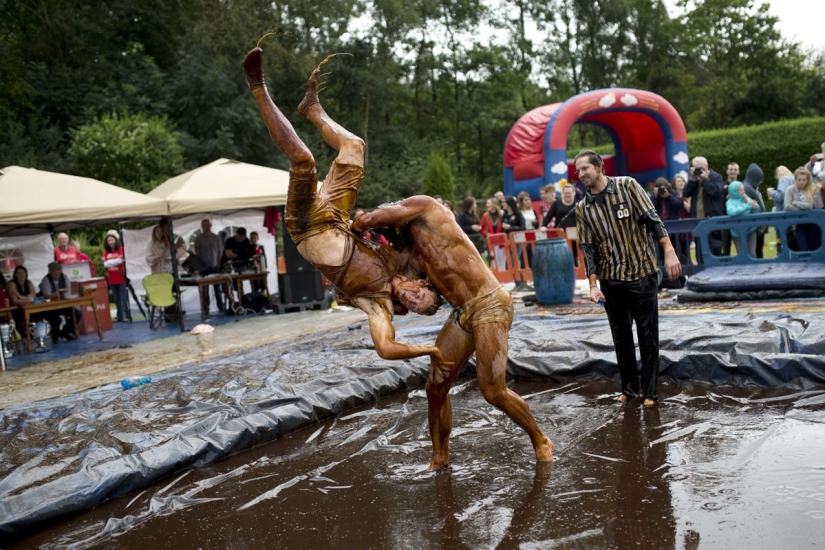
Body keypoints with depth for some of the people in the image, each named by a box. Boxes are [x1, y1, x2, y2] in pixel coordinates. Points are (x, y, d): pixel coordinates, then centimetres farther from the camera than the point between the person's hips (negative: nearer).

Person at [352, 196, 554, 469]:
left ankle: (541, 442, 14)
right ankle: (440, 457, 24)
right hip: (460, 314, 9)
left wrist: (355, 228, 16)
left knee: (493, 392, -10)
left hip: (489, 306, -9)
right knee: (435, 388, 6)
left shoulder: (424, 206, -2)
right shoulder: (412, 254, 17)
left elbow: (365, 221, -7)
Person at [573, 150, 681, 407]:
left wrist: (669, 252, -16)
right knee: (620, 335, 9)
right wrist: (593, 285, -7)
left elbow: (653, 219, -6)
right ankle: (629, 387, 22)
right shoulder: (582, 208, 4)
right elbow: (588, 248, 1)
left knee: (647, 334, 1)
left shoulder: (627, 186, -3)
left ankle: (649, 391, 9)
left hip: (642, 273, -3)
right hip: (610, 280, 3)